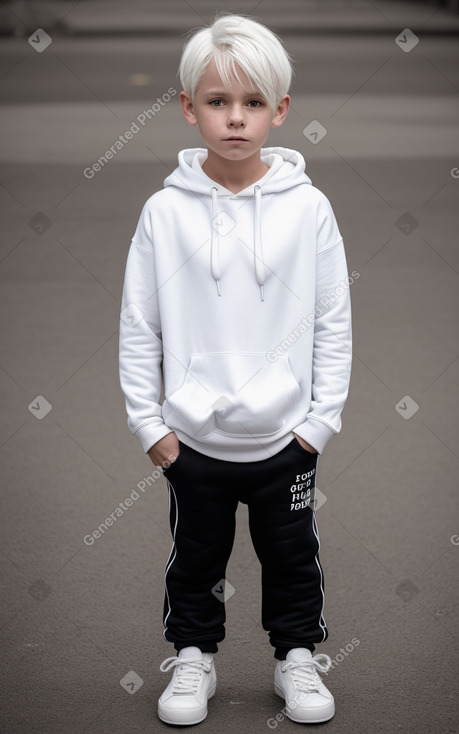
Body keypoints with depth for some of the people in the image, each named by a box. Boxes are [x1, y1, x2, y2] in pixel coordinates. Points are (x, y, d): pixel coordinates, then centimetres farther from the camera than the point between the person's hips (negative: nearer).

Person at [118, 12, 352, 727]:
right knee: (195, 559, 16)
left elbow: (333, 322, -2)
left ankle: (298, 656, 35)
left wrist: (322, 418, -4)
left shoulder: (309, 209, -8)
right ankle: (193, 656, 35)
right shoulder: (164, 212, -8)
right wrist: (148, 421, -4)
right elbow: (139, 326, -2)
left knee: (292, 557, 16)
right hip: (192, 440, 0)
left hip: (286, 436, 0)